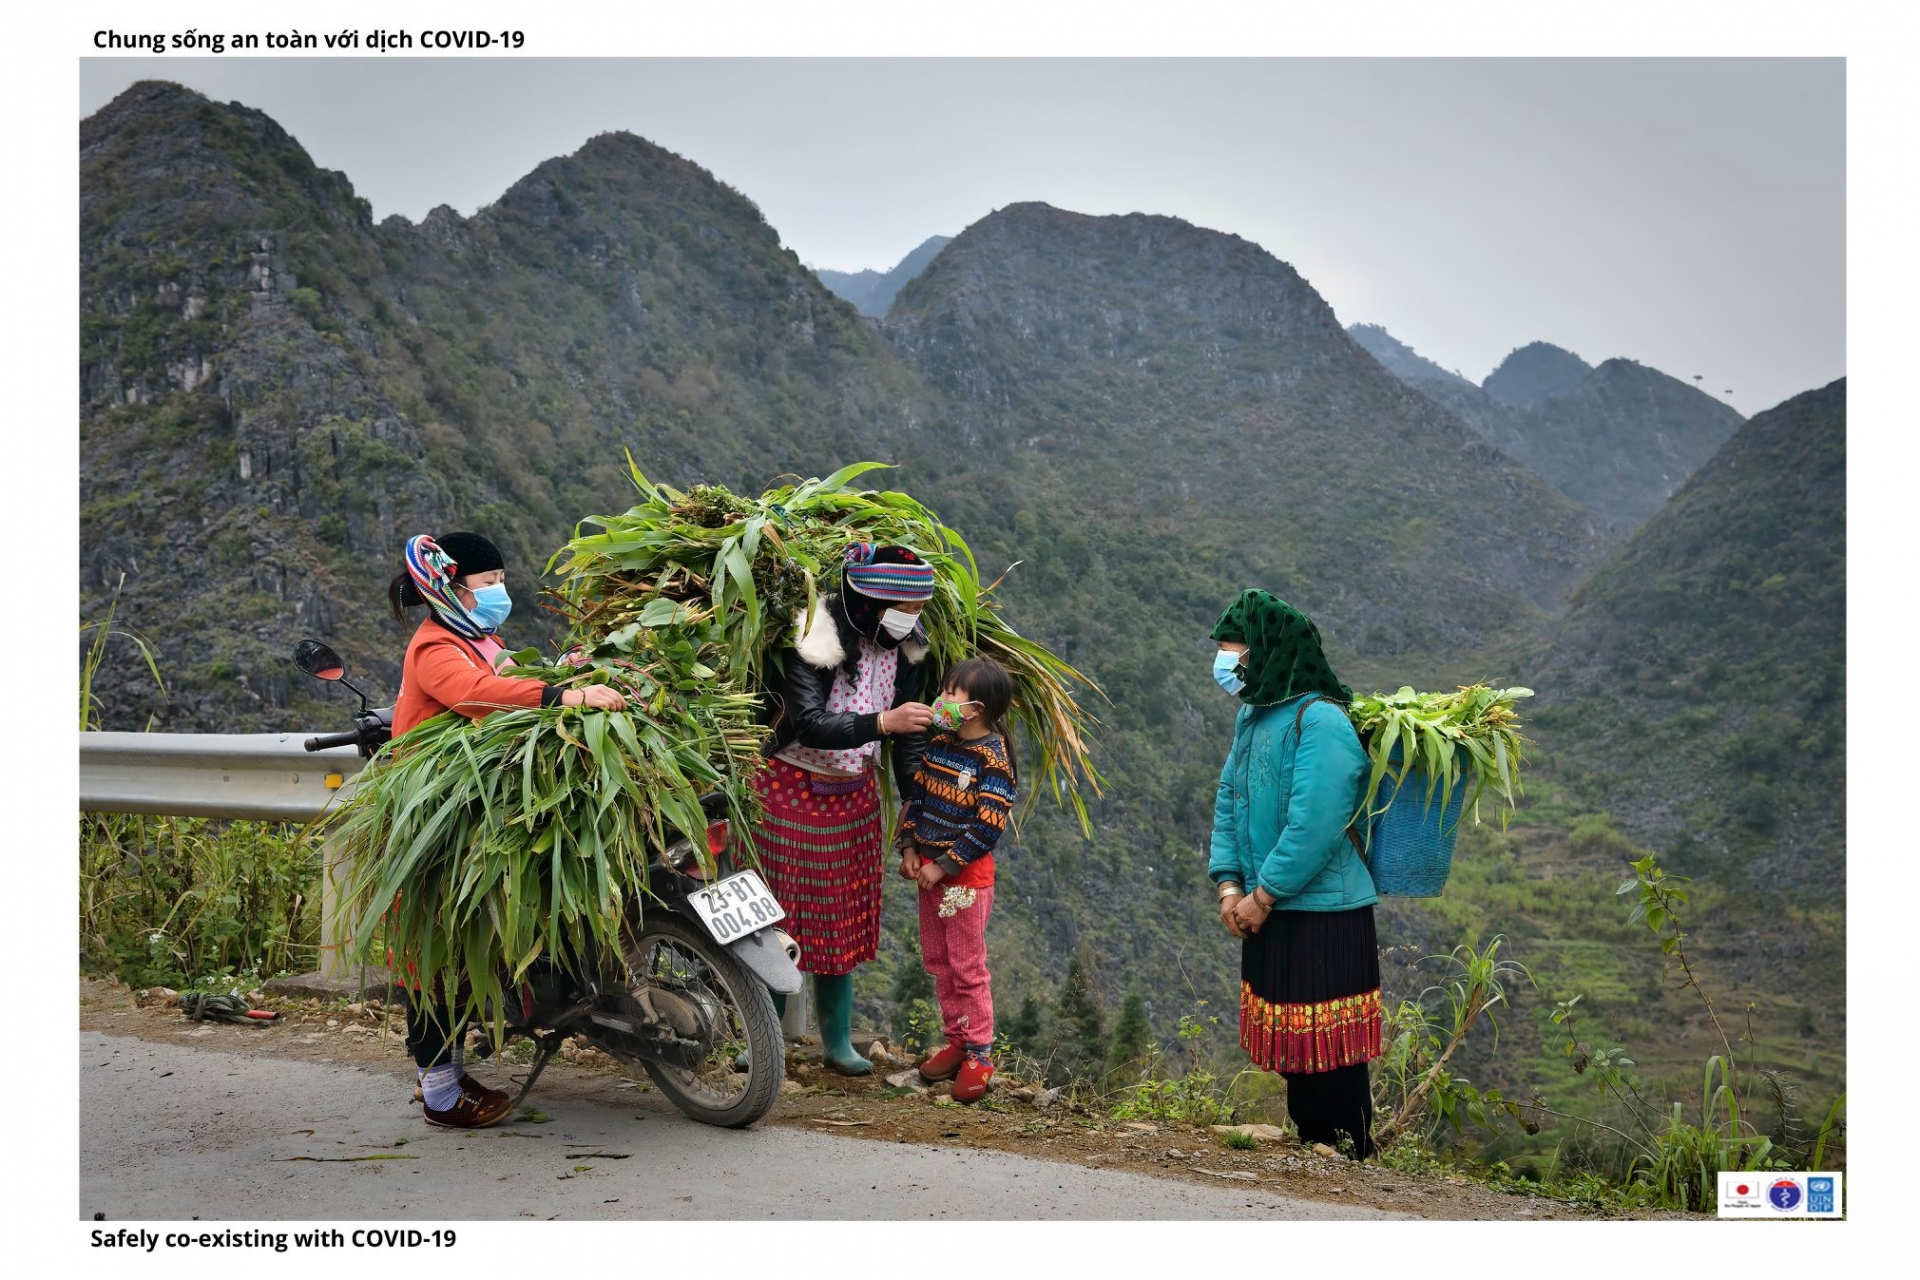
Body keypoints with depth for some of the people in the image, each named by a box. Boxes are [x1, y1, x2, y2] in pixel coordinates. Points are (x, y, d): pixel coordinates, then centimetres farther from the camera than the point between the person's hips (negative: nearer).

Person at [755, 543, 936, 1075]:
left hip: (854, 793, 6)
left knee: (844, 916, 9)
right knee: (782, 912, 0)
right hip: (792, 788, -5)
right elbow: (808, 724, -30)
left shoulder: (904, 647, -2)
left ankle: (838, 1041, 19)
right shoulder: (817, 638, -22)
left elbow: (909, 736, 4)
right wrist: (881, 723, -41)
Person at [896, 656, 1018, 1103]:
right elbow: (916, 795, 12)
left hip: (967, 875, -8)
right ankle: (957, 1041, 25)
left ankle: (979, 1054, 7)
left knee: (968, 966, -2)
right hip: (929, 869, 8)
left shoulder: (993, 758, -16)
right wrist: (909, 847, 1)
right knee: (938, 961, 14)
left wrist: (944, 865, -17)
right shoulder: (939, 742, 5)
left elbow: (988, 826, -19)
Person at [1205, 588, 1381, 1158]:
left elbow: (1313, 824, -24)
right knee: (1290, 1047, 18)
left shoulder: (1320, 721, -18)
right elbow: (1228, 800, 12)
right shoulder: (1251, 716, 10)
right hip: (1267, 913, 9)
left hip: (1322, 918, -9)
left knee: (1328, 1051, -1)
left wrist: (1262, 896, -17)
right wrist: (1230, 883, 0)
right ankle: (1307, 1147, 31)